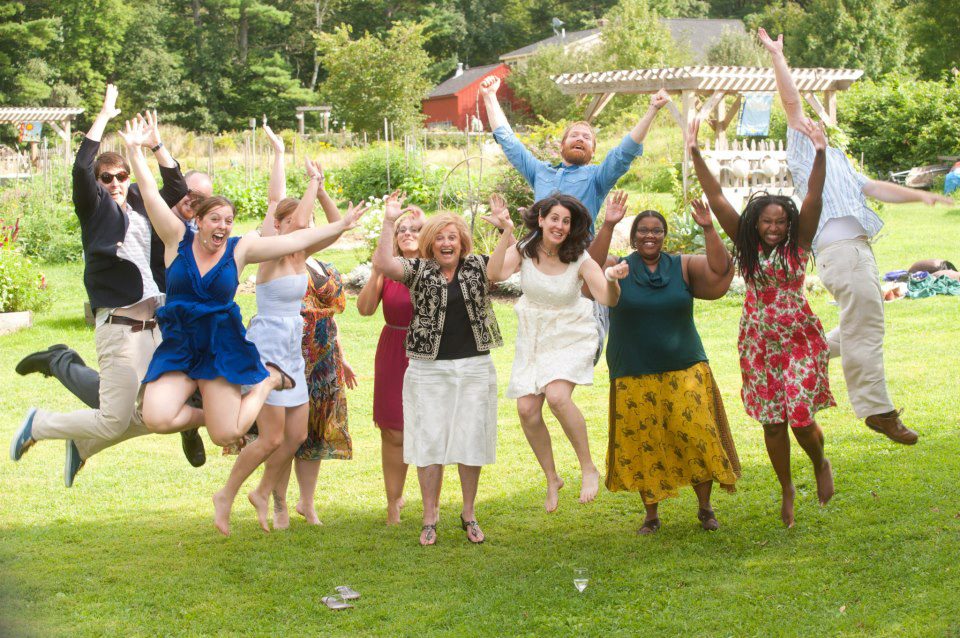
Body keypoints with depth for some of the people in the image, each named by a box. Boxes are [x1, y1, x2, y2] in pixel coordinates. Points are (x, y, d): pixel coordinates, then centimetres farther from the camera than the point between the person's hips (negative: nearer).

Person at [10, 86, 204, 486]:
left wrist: (156, 145, 8)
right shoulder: (97, 209, 0)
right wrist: (104, 117, -11)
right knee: (114, 420, -6)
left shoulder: (143, 210, 17)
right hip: (118, 326, -7)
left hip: (153, 324, 7)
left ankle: (82, 443, 26)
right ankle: (39, 425, 18)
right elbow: (81, 168, -14)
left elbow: (177, 187, 15)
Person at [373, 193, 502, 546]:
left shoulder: (478, 267, 6)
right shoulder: (419, 271, 1)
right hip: (429, 370, -1)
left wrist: (508, 228, -20)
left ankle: (469, 514, 20)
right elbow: (383, 263, -14)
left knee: (472, 441, 5)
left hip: (474, 368, 1)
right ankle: (429, 520, 11)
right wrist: (389, 222, -21)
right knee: (429, 443, 1)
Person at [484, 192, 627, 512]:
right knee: (527, 410, -4)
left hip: (571, 336, -3)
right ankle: (552, 479, 19)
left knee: (557, 396, -27)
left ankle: (589, 469, -9)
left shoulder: (580, 259, -15)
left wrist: (612, 279, -48)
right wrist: (505, 233, -36)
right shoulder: (524, 249, -10)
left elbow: (608, 300, -26)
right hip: (533, 337, 3)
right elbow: (494, 274, -27)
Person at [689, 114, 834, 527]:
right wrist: (695, 155, -13)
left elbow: (814, 199, -17)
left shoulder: (797, 244, -4)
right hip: (759, 342, 2)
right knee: (772, 421, 6)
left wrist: (820, 155, -30)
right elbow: (716, 199, -6)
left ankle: (820, 464, 24)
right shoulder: (746, 244, 0)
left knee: (800, 415, -9)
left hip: (800, 338, -2)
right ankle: (787, 490, 24)